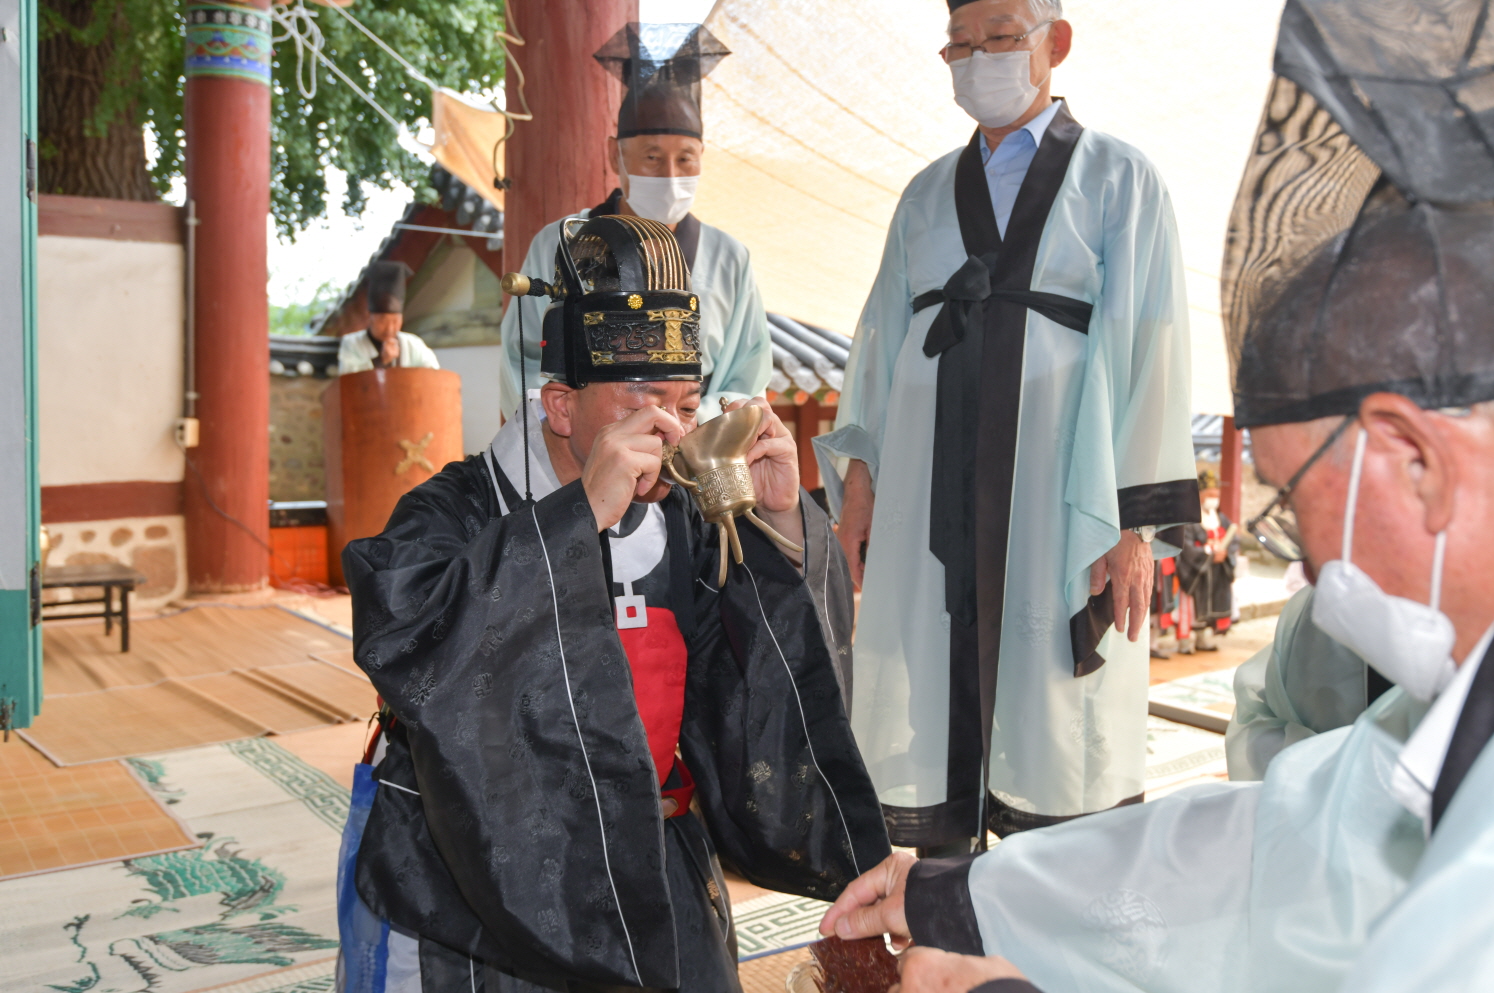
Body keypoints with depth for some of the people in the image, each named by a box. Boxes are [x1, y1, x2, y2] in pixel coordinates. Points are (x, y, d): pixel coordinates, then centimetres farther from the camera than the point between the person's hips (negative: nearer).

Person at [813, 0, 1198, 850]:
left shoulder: (1119, 180, 4)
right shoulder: (928, 194, 16)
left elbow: (1151, 347, -4)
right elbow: (884, 333, 15)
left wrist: (1137, 521, -11)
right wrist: (861, 471, 5)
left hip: (1055, 487, -3)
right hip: (931, 492, 4)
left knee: (1056, 718, 0)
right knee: (932, 712, 6)